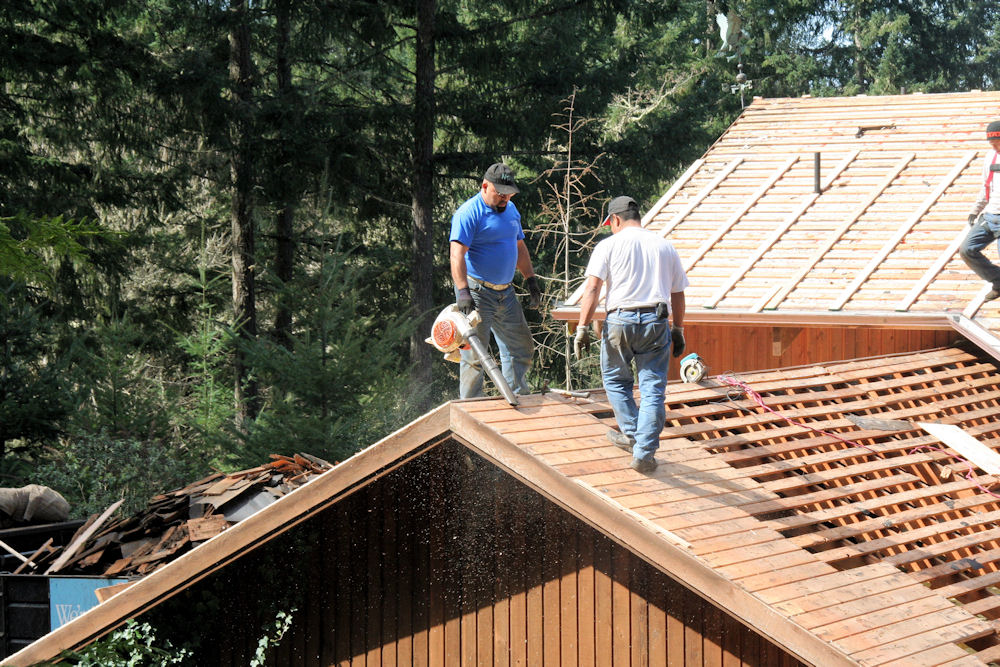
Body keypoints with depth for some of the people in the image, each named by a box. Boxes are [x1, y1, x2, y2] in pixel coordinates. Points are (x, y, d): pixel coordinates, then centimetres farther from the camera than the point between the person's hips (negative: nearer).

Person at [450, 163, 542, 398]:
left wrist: (531, 280, 17)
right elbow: (457, 255, -24)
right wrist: (463, 292, -34)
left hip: (505, 292, 8)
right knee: (474, 354, -6)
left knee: (521, 348, 11)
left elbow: (520, 247, 23)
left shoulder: (510, 209, 12)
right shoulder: (469, 213, -14)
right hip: (477, 292, -8)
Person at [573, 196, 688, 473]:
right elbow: (678, 294, 18)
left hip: (619, 319, -2)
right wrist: (678, 330, 26)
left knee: (616, 380, 20)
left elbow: (592, 288, -7)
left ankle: (631, 435, 22)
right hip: (656, 321, 2)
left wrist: (582, 328, -8)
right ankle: (644, 453, -2)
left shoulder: (609, 245, 4)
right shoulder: (665, 246, 15)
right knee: (653, 388, 3)